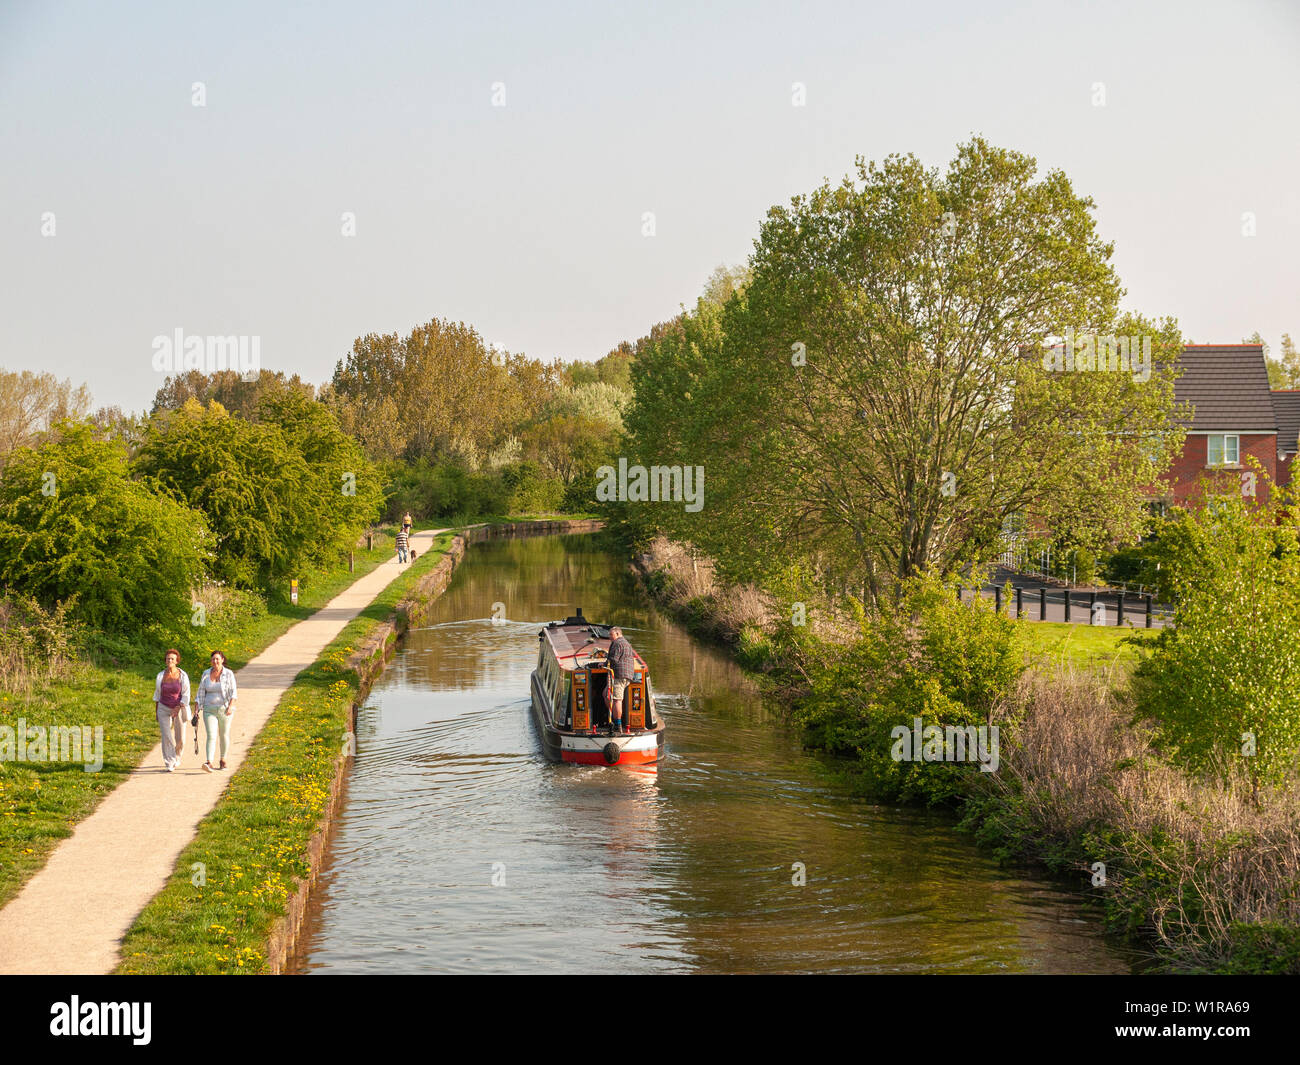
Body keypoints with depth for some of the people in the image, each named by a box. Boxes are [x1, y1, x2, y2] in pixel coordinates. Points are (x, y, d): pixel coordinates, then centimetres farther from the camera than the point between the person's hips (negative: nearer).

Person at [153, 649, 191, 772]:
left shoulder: (183, 676, -10)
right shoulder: (160, 676, -3)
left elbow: (186, 695, -10)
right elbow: (157, 693, 9)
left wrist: (178, 709, -21)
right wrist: (156, 711, 11)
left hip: (179, 708, -1)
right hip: (164, 710, 1)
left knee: (180, 739, 7)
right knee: (167, 737, -12)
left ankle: (177, 758, 36)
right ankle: (170, 765, -10)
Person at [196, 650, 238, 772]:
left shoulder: (229, 674, -6)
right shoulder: (206, 674, 2)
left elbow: (233, 692, -11)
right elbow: (201, 693, 6)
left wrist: (230, 707, -27)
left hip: (224, 710, -1)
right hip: (210, 710, 1)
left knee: (224, 735, 11)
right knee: (211, 736, -11)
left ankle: (223, 760, 30)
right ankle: (209, 763, -23)